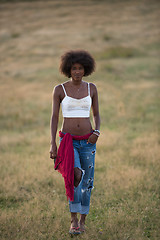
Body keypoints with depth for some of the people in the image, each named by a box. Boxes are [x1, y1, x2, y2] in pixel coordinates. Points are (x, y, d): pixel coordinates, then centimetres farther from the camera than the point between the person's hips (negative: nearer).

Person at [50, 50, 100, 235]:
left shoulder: (91, 88, 4)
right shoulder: (59, 90, -2)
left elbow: (96, 114, 11)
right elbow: (54, 117, -1)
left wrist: (97, 132, -9)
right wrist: (52, 144, -8)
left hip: (88, 141, 3)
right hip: (68, 141, -3)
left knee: (86, 182, 6)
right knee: (75, 174, -26)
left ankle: (82, 220, 26)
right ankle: (73, 219, -17)